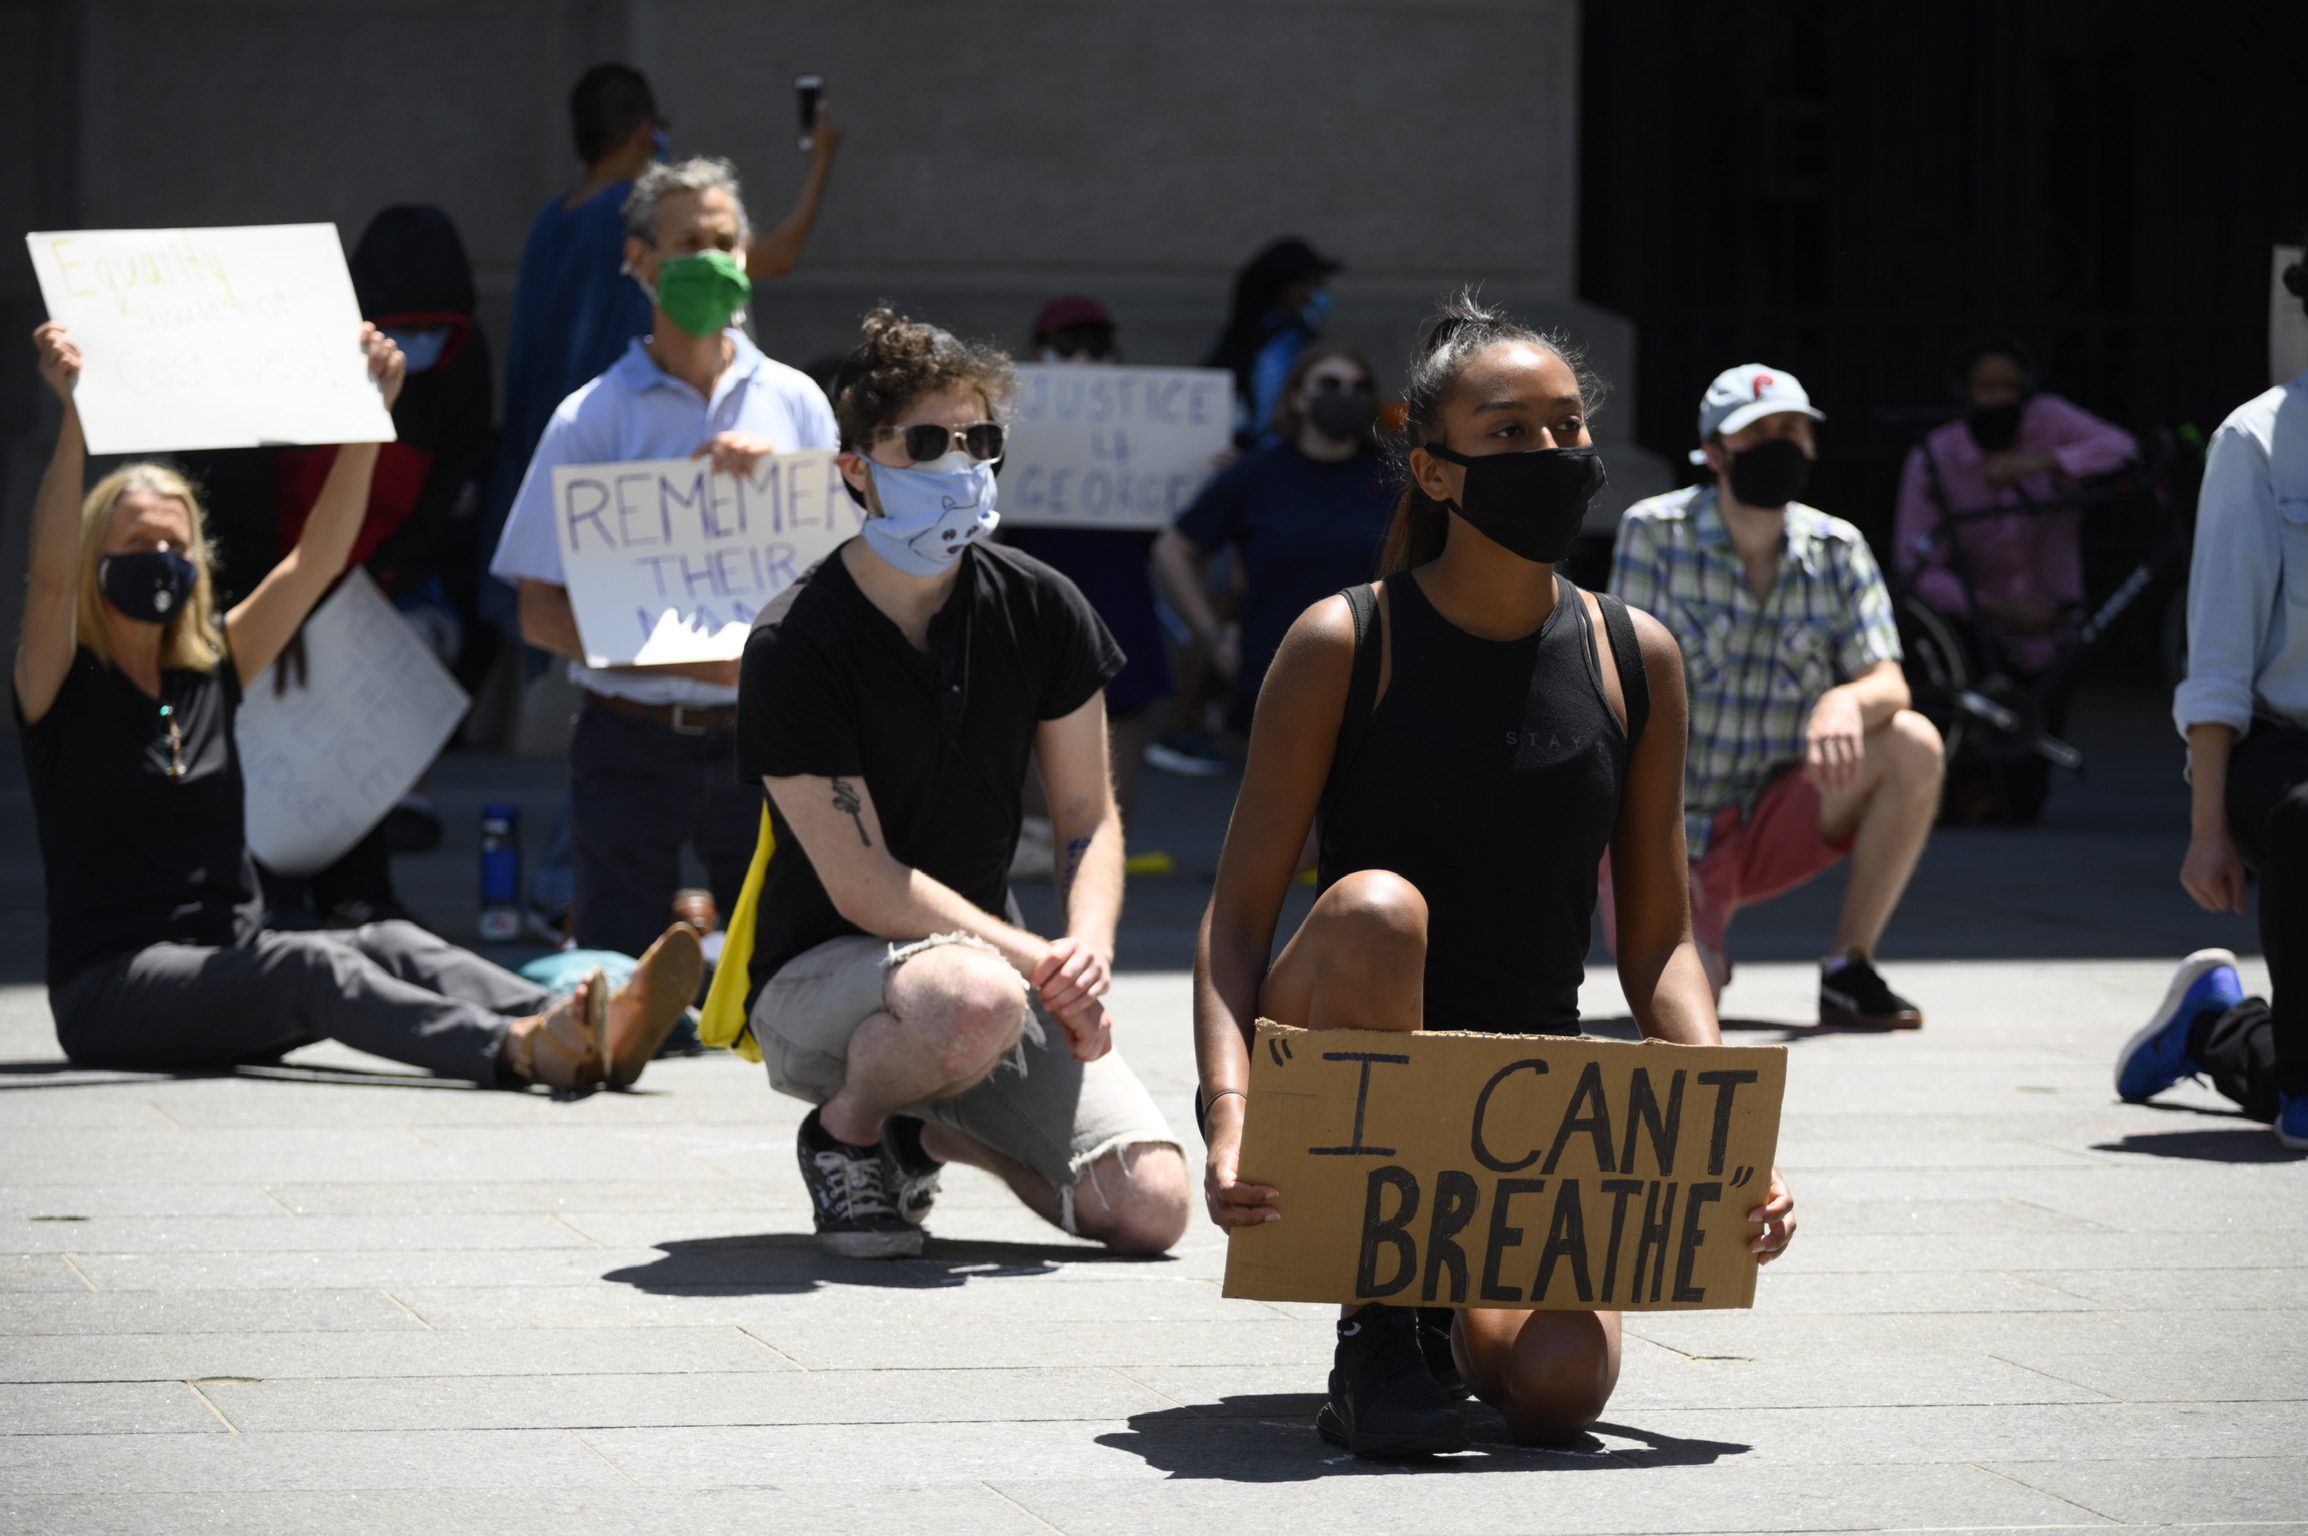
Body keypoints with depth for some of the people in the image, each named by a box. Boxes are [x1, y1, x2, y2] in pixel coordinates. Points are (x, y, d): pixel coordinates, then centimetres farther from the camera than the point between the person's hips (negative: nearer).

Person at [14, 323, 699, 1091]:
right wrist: (74, 416, -31)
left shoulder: (210, 668, 16)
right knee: (307, 965, -34)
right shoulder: (63, 685, 0)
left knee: (389, 946, -23)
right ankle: (518, 1049, -60)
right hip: (110, 989, -6)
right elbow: (50, 573, -19)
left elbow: (317, 559, 10)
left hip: (227, 981, 6)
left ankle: (593, 1031, -49)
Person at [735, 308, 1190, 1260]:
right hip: (820, 973, -5)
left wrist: (1090, 947, -16)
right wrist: (1039, 961, -23)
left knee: (1150, 1208, -14)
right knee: (976, 999, -41)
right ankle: (846, 1127, -6)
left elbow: (1089, 816, 5)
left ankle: (930, 1133, 16)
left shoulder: (1038, 609, 0)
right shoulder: (792, 648, -16)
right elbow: (862, 887, -19)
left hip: (986, 948, 6)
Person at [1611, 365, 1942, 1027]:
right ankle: (1702, 947, 16)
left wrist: (1848, 702, -36)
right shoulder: (1654, 531, -9)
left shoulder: (1837, 550, -1)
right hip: (1676, 829, -3)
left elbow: (1889, 684, -9)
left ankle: (1849, 971, -13)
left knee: (1914, 746, -23)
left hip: (1779, 822, 3)